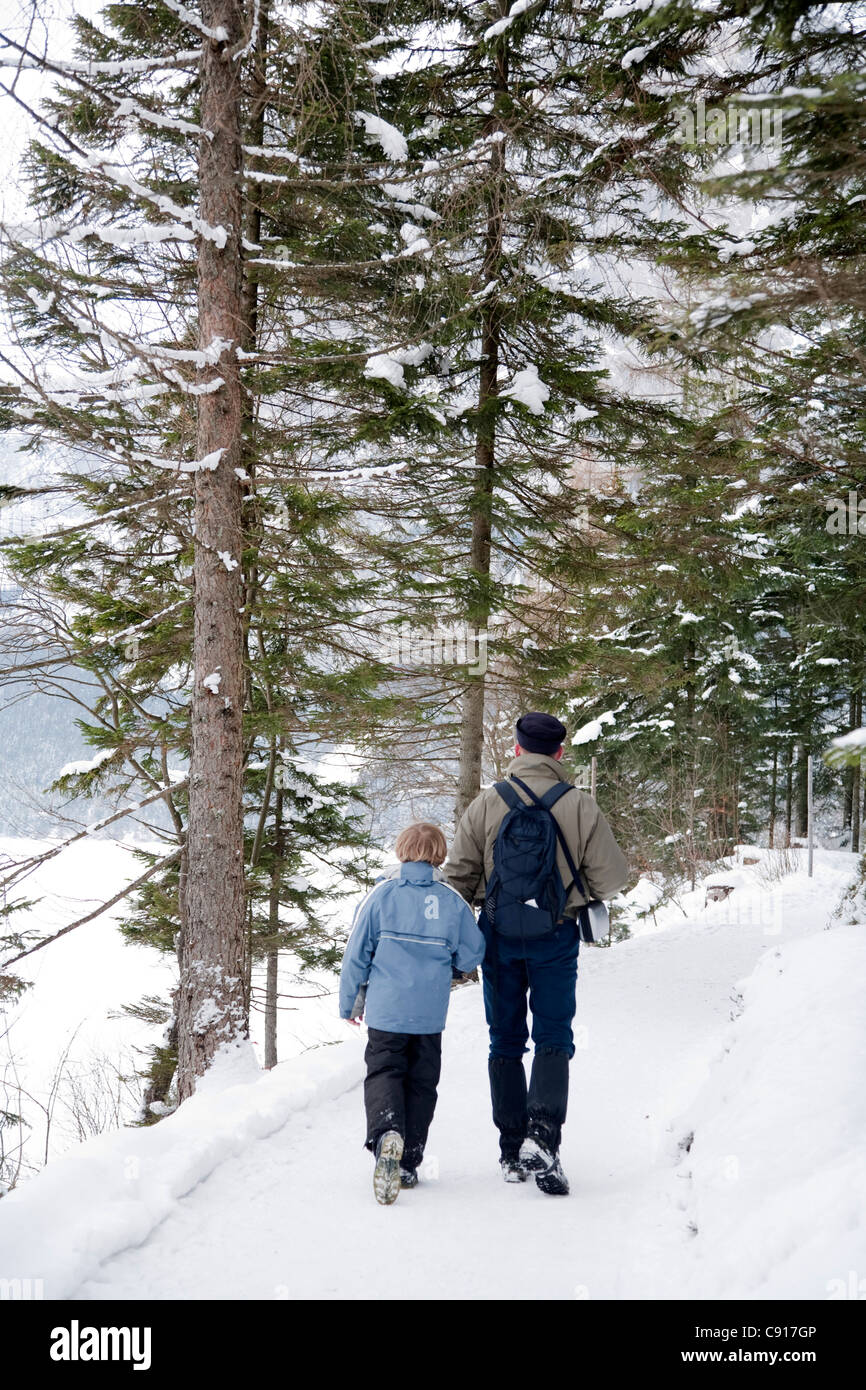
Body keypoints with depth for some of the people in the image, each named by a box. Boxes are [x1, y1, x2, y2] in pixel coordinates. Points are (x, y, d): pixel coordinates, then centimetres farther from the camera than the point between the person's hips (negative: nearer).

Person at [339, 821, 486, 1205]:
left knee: (383, 1073, 2)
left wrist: (350, 1001, 10)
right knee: (421, 1082, 13)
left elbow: (356, 953, -2)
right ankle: (409, 1164, 16)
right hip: (431, 1014, 2)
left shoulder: (382, 894, -5)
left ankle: (385, 1134, -28)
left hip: (386, 1009, -2)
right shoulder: (453, 901, -1)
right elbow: (471, 956, 3)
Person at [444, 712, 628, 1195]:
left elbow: (459, 874, -3)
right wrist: (589, 895, 16)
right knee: (554, 1038, 4)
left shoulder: (488, 802, -5)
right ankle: (542, 1135, -18)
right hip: (556, 936, -1)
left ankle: (513, 1154, 15)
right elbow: (611, 875, -5)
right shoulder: (580, 805, -8)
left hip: (500, 935, 2)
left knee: (506, 1042, 12)